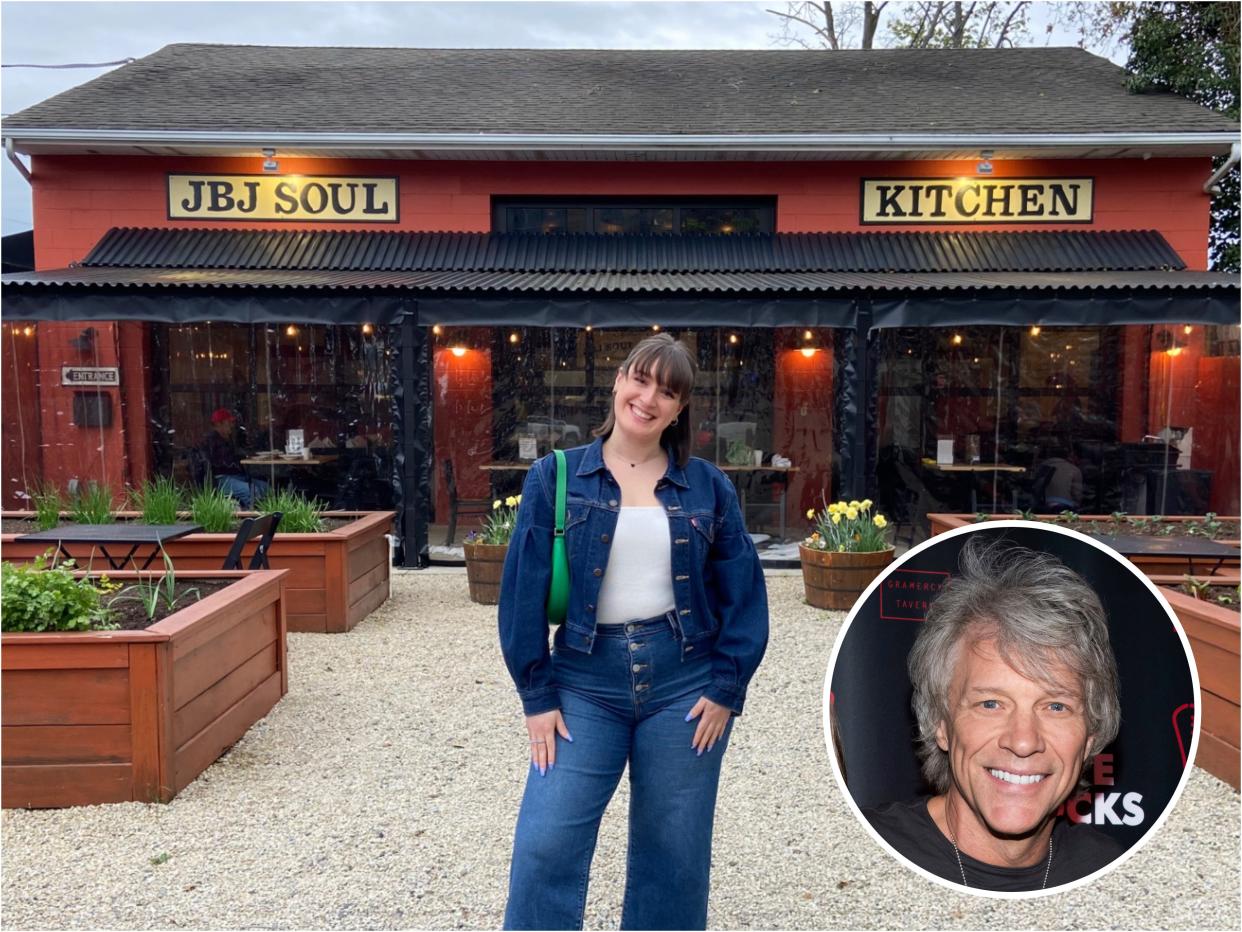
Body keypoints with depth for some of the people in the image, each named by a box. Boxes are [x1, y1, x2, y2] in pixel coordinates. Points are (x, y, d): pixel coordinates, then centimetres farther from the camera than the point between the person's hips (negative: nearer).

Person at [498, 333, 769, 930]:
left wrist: (726, 687, -4)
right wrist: (537, 695, -6)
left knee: (675, 856, 11)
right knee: (545, 847, -4)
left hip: (686, 685, 1)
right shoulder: (557, 478, -1)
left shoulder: (707, 486, 2)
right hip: (585, 682, -1)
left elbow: (744, 592, 4)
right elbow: (523, 587, -3)